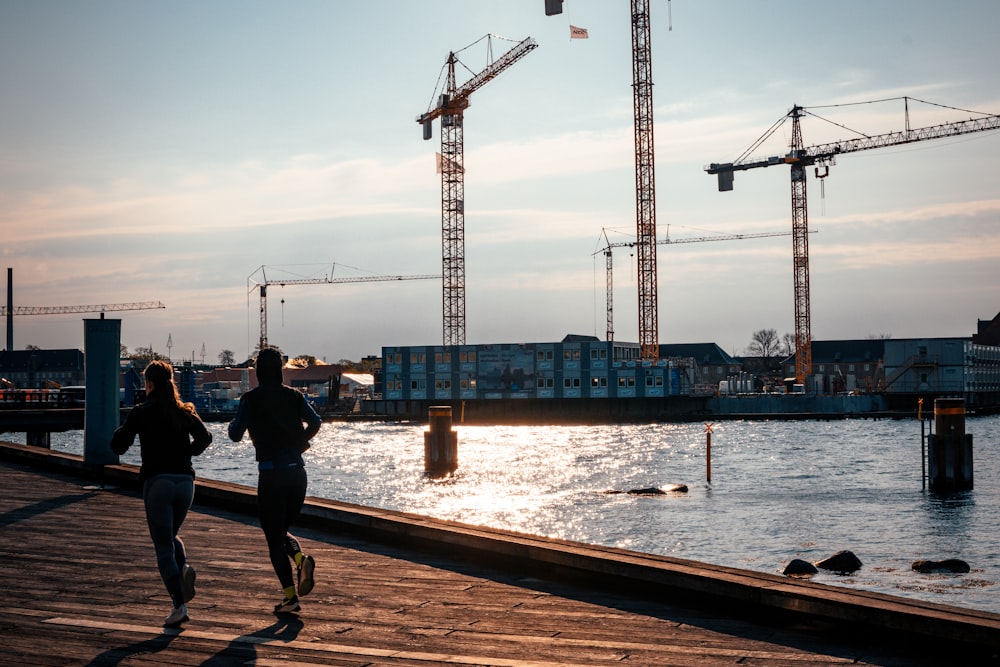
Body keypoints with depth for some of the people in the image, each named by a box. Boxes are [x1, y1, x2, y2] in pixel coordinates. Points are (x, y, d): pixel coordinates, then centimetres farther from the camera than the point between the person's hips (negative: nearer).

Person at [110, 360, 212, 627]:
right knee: (170, 535, 25)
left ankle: (179, 605, -9)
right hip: (185, 481, 4)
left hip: (157, 482, -4)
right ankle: (184, 567, -5)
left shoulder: (141, 412, -1)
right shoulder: (185, 412, 8)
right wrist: (186, 452, 12)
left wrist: (124, 428, 18)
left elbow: (118, 446, -1)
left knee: (163, 547, 1)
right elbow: (205, 438, -4)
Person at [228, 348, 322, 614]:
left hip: (271, 474, -4)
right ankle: (302, 559, -7)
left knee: (274, 536, 3)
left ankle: (290, 596, -4)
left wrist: (233, 424, 11)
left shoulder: (251, 399, -5)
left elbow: (236, 434, -11)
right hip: (297, 472, 4)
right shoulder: (294, 396, 6)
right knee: (282, 529, 22)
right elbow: (315, 422, -7)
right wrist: (301, 441, 10)